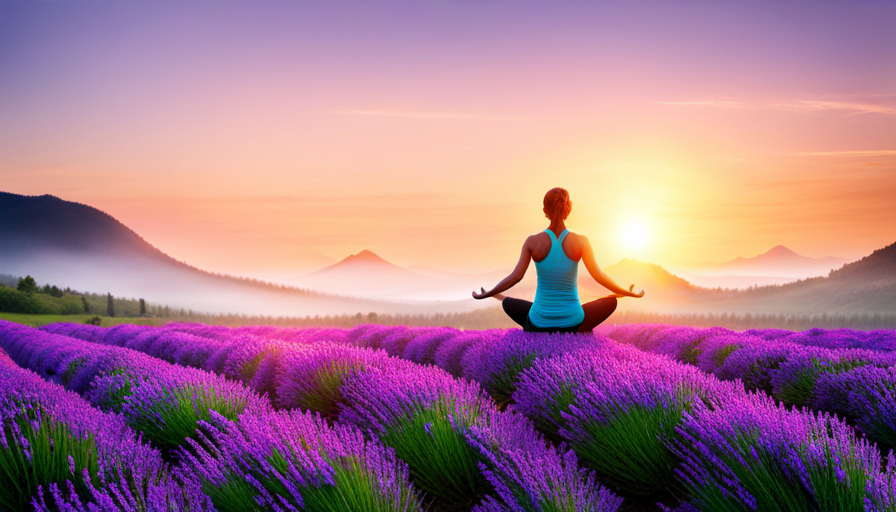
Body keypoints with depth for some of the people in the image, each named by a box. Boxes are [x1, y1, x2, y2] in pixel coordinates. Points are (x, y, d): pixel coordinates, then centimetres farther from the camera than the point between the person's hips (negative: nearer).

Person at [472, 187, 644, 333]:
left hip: (539, 324, 1)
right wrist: (630, 293, 11)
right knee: (612, 301, 24)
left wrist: (486, 295, 4)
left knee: (508, 304, 32)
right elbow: (599, 276, -3)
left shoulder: (533, 242, -8)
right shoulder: (581, 242, -10)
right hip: (572, 323, -1)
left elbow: (516, 276, -9)